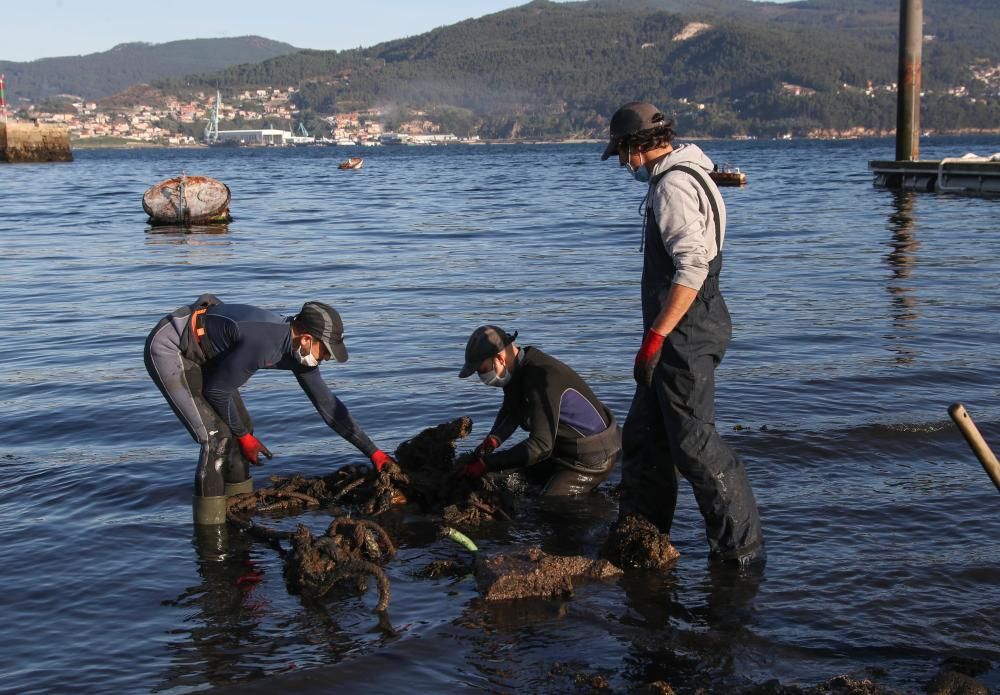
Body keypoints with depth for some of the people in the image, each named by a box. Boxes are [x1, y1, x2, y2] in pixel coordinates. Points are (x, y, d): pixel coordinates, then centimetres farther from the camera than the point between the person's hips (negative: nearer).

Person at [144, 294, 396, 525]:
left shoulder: (297, 348, -5)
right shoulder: (262, 344, -33)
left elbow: (327, 404, 4)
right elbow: (216, 391, -21)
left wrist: (373, 452, 4)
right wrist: (244, 437, -7)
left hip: (202, 354, 9)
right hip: (167, 350, -9)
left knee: (240, 428, 8)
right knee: (218, 437, -16)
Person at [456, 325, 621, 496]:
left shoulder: (541, 379, -33)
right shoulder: (517, 368, -2)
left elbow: (541, 445, -35)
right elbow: (511, 412, 9)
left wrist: (487, 464, -33)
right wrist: (492, 440, -13)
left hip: (593, 456, -10)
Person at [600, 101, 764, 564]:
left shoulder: (673, 185, -17)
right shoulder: (683, 176, 17)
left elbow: (692, 269, -27)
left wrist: (654, 338, -26)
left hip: (685, 336, -11)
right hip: (679, 336, 11)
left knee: (694, 443, -7)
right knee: (643, 436, 16)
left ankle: (741, 546, 3)